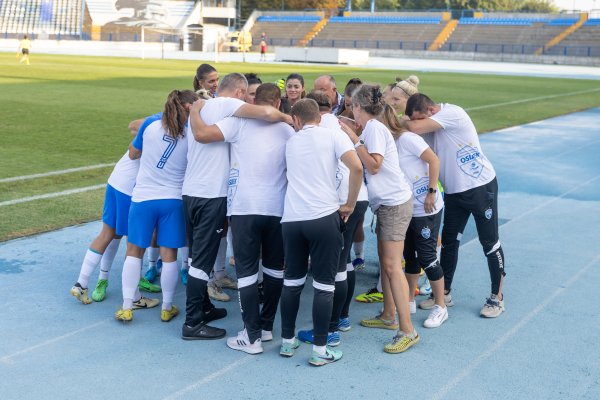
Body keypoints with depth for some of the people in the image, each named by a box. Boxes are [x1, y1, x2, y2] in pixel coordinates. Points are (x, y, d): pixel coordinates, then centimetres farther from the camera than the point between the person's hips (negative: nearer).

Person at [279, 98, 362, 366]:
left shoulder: (291, 142, 16)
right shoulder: (332, 135, 2)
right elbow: (356, 167, -10)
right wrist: (350, 205, -1)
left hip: (291, 219, 4)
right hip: (324, 217, -4)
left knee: (292, 281, 16)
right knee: (324, 284, 3)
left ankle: (287, 341, 25)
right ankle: (319, 349, 6)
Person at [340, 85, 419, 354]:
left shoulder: (374, 128, -13)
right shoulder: (371, 128, 15)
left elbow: (373, 166, -20)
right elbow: (367, 165, 10)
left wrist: (354, 139, -16)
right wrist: (351, 135, 10)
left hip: (395, 202, -10)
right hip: (386, 202, 10)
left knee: (392, 265, -11)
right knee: (385, 261, 15)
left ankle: (408, 331, -8)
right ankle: (388, 317, 26)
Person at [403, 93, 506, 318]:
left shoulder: (452, 113, -22)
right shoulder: (433, 125, 3)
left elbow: (414, 128, -30)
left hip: (480, 187, -8)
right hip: (454, 191, 8)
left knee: (490, 242, 4)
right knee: (449, 242, 12)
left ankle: (497, 297, 15)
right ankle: (444, 293, 25)